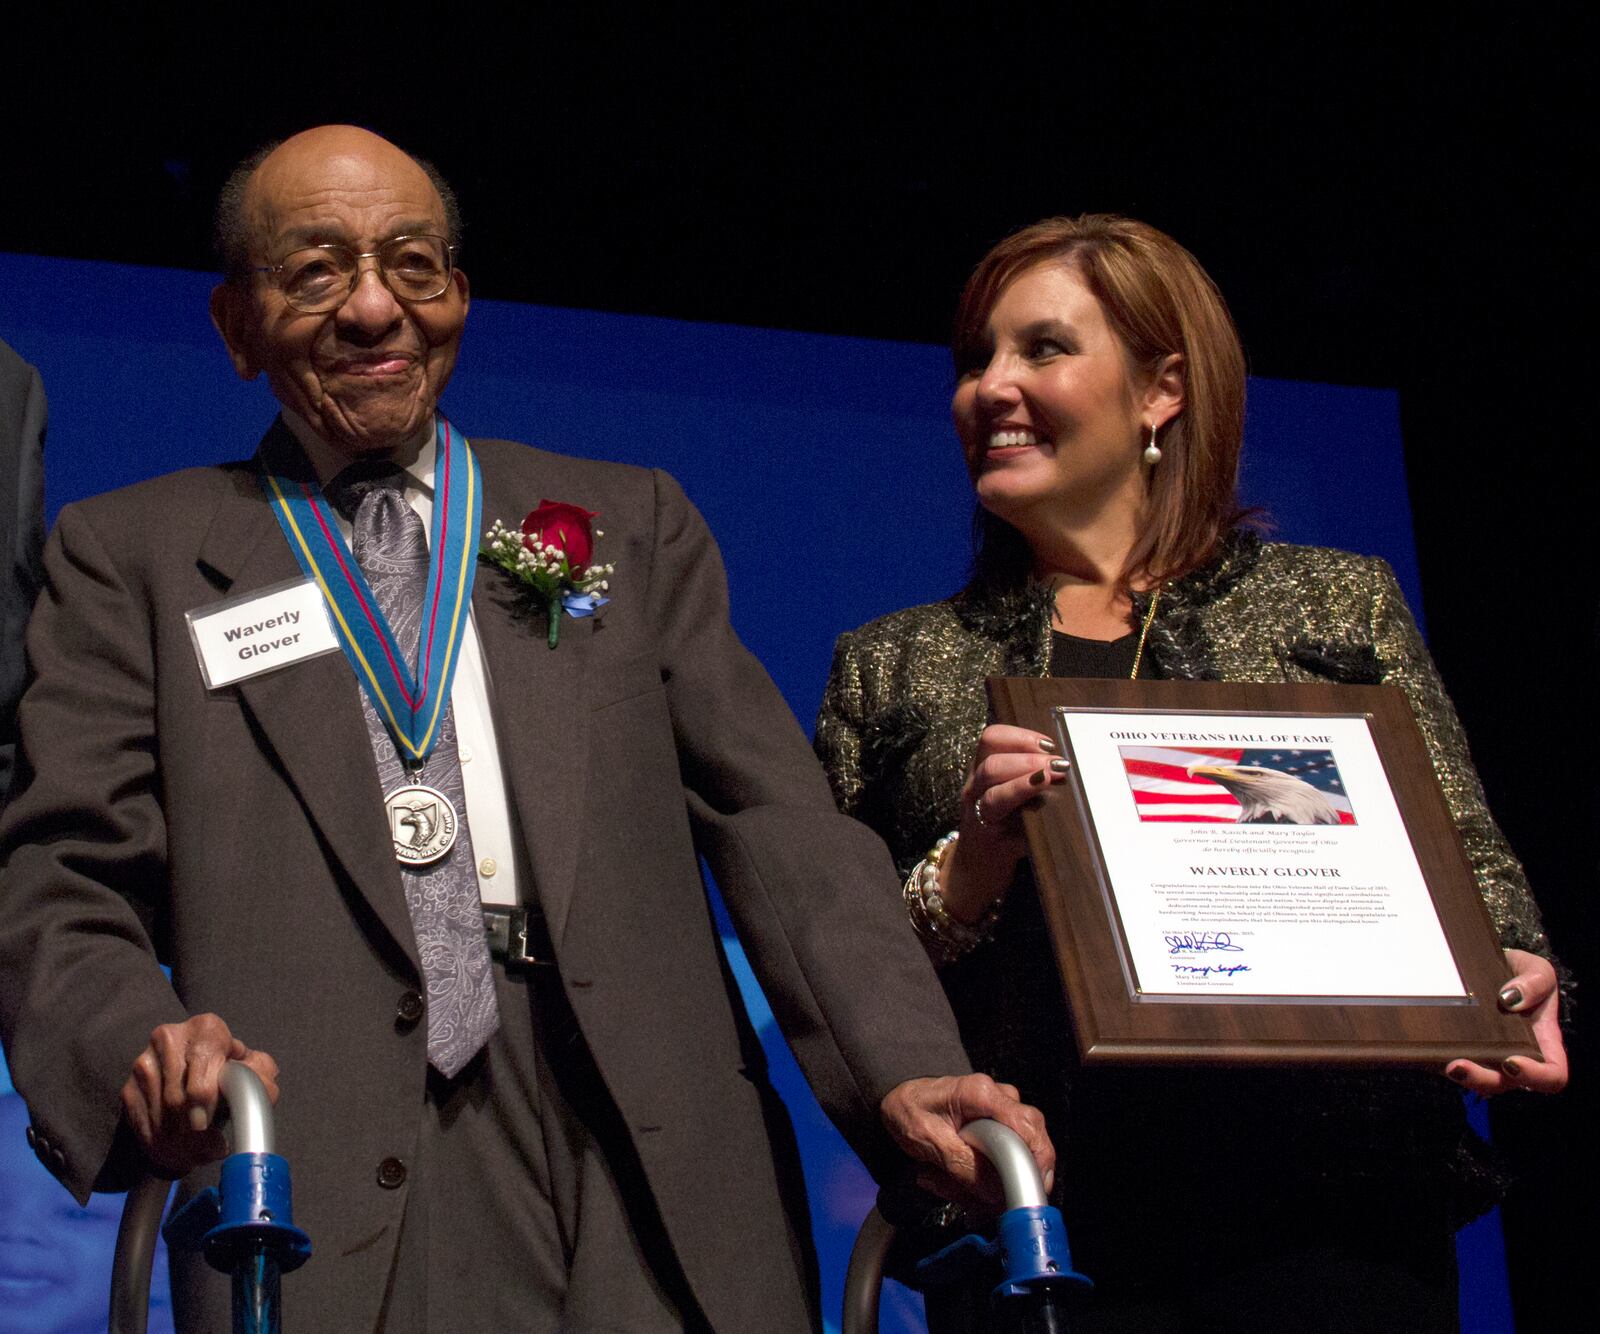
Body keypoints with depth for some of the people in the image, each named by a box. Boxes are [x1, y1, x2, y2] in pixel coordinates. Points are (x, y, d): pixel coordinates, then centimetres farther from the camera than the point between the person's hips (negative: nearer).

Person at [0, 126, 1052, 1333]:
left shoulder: (631, 524, 20)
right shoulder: (131, 555, 15)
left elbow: (776, 826, 9)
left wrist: (905, 1071, -8)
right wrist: (141, 1047, -19)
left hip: (647, 1161, 2)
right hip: (329, 1199, -2)